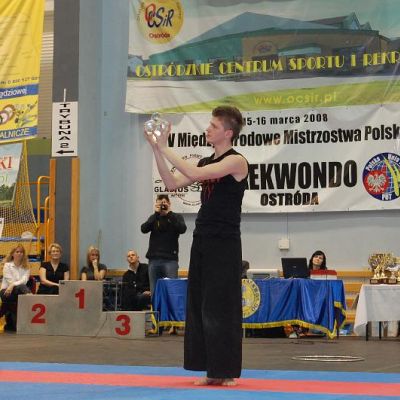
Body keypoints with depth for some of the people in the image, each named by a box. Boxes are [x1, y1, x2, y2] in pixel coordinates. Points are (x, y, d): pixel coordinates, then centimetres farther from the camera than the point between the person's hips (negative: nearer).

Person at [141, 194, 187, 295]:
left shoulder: (176, 217, 7)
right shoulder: (153, 218, 14)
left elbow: (182, 229, -12)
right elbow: (144, 229, -3)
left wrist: (169, 213, -12)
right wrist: (156, 213, -9)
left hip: (170, 259, -3)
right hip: (154, 259, 3)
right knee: (154, 291, 4)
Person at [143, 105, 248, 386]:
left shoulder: (236, 161, -9)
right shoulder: (207, 163, 16)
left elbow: (195, 173, -22)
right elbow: (173, 183, 9)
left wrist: (165, 148, -14)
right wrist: (157, 150, 2)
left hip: (224, 244, -8)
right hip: (202, 241, 8)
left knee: (220, 306, -7)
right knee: (199, 305, 7)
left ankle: (227, 371, 1)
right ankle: (213, 371, 14)